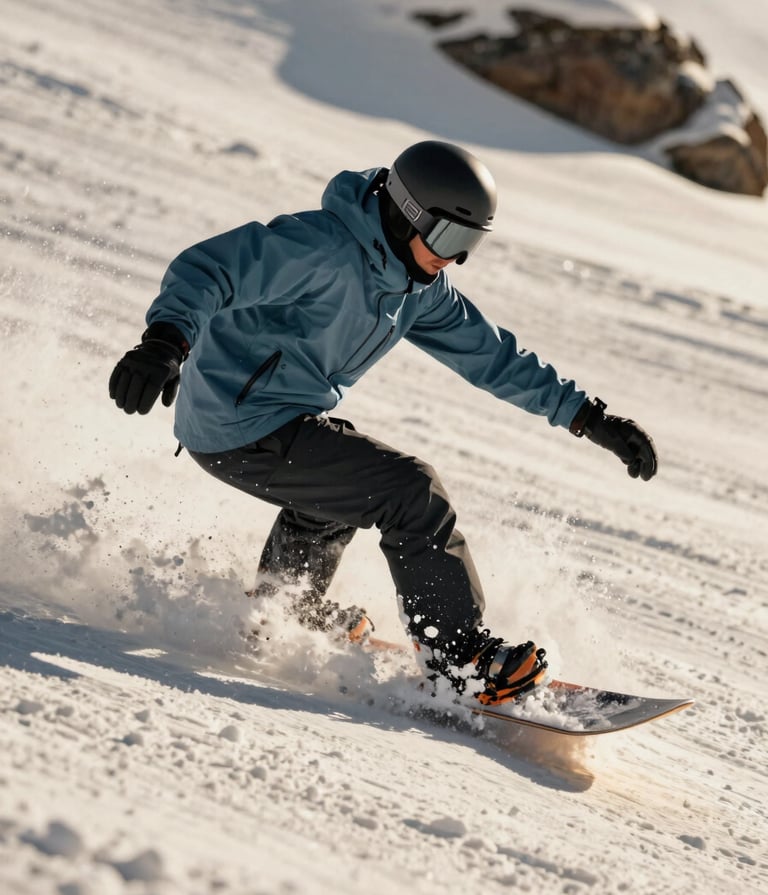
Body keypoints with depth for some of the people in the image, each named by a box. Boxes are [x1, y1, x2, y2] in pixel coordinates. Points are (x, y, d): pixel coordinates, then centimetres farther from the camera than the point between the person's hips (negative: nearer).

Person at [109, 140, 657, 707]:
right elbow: (210, 269, -30)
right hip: (244, 429, -10)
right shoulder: (322, 247, -22)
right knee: (413, 494, -17)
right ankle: (459, 659, -11)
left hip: (290, 418, 10)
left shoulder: (420, 287, 5)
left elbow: (490, 354, 9)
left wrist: (589, 416, 6)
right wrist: (167, 341, -48)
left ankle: (285, 608, 62)